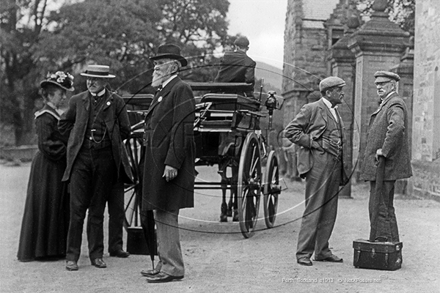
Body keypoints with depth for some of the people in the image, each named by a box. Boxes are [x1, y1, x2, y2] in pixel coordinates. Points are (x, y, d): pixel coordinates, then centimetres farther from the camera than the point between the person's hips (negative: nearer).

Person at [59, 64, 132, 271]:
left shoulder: (116, 102, 3)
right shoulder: (77, 101, 8)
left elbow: (125, 131, 9)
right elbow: (64, 124, 20)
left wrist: (107, 142, 9)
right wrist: (80, 138, 15)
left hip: (105, 159, 0)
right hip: (81, 157, 0)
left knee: (97, 210, 7)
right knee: (77, 208, -3)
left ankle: (96, 255, 14)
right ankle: (72, 256, 3)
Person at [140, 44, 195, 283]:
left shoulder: (181, 90, -10)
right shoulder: (162, 91, 20)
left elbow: (183, 130, -18)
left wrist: (172, 163, -22)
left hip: (169, 165, -10)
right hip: (157, 164, 10)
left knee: (166, 216, -7)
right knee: (161, 216, 13)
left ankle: (173, 268, -1)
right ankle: (165, 264, 21)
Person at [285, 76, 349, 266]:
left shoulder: (336, 114, 20)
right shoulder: (311, 109, -3)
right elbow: (290, 131, -7)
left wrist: (342, 170, 16)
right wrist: (314, 142, -13)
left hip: (335, 165, 8)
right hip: (318, 164, -8)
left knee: (330, 211, 9)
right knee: (313, 210, -7)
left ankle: (322, 251, 17)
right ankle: (303, 253, -1)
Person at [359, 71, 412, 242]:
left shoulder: (395, 104, -14)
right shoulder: (385, 105, 19)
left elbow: (397, 127, -35)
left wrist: (384, 150, -27)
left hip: (384, 166, -11)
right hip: (380, 166, 11)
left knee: (379, 209, -8)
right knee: (386, 208, 16)